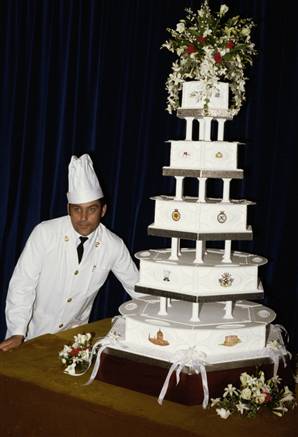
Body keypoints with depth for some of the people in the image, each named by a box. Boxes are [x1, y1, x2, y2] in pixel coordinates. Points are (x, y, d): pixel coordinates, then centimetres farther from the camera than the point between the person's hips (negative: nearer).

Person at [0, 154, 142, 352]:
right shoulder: (45, 233, -15)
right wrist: (17, 333, -18)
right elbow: (23, 283, -12)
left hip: (74, 335, 2)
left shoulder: (114, 246, -8)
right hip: (35, 333, -1)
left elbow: (138, 287, 5)